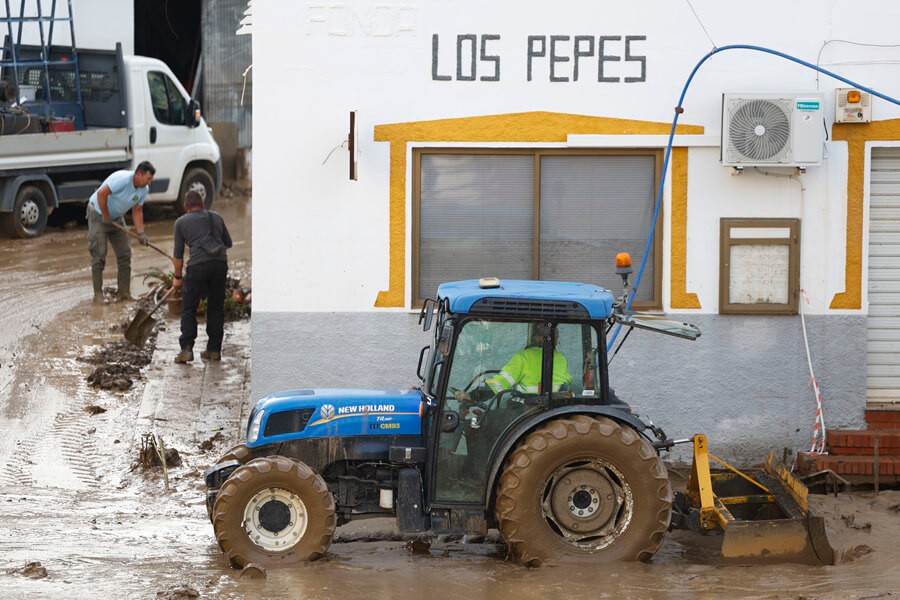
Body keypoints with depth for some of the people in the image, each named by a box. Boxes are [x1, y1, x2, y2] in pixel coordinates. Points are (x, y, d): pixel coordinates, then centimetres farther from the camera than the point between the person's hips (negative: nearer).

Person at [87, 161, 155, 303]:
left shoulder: (144, 189, -5)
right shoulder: (123, 179, -31)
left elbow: (137, 211, 2)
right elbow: (101, 194, -34)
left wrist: (141, 233, -9)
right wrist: (106, 216, -23)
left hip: (116, 217, 8)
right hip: (98, 213, -8)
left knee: (124, 254, 2)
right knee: (99, 254, -10)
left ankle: (124, 292, 9)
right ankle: (98, 294, -6)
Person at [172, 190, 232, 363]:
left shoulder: (181, 222, 12)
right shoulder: (216, 217, 20)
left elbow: (178, 254, 11)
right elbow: (228, 243, 27)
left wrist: (178, 277, 22)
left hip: (198, 265, -3)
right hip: (220, 263, 3)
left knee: (188, 308, 6)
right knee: (216, 309, 14)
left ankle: (187, 349, -6)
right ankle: (214, 350, 14)